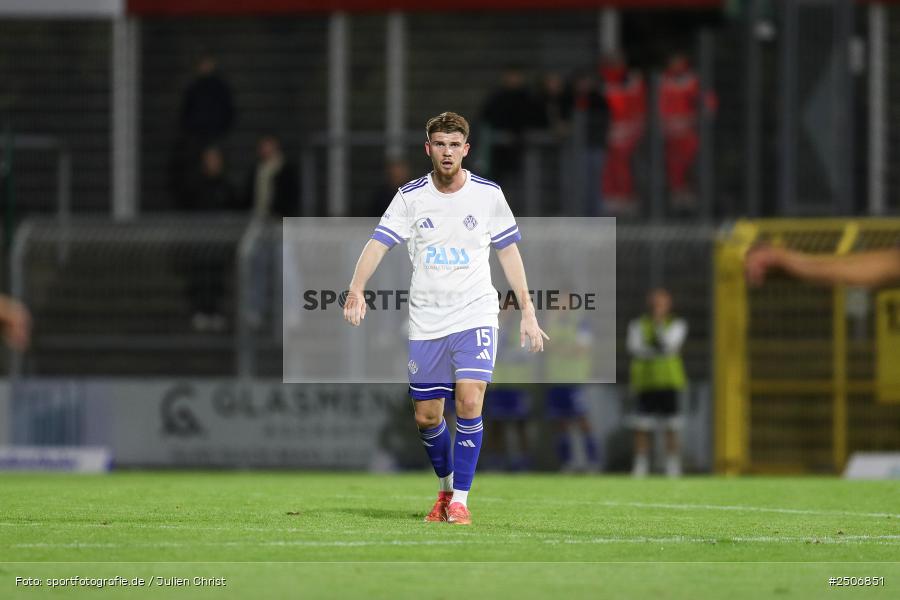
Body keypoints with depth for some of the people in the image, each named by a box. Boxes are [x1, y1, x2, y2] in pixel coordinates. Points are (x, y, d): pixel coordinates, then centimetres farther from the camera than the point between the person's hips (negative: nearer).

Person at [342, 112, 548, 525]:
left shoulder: (488, 194, 1)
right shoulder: (411, 196, 0)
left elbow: (509, 253, 8)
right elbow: (378, 243, -9)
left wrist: (527, 312, 4)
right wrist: (356, 289, -26)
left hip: (475, 315, -2)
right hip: (426, 321, 2)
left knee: (469, 402, -19)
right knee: (426, 418, 5)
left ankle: (460, 499, -9)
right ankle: (446, 487, 30)